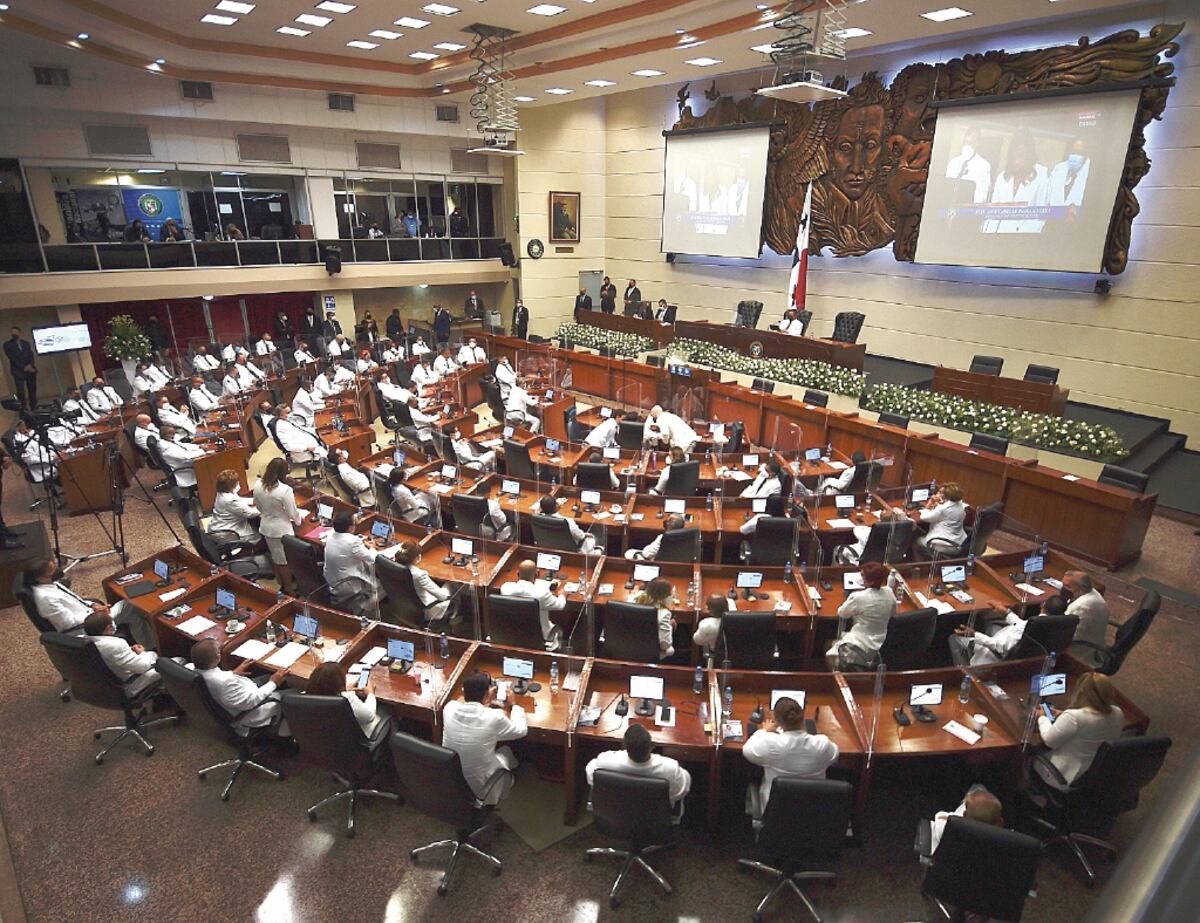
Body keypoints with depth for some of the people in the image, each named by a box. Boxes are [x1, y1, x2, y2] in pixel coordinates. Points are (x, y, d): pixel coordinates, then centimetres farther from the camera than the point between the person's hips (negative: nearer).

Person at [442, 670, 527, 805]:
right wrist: (512, 706, 8)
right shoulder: (494, 717, -27)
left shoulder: (450, 707, -17)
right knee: (505, 751, 24)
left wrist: (485, 704, 13)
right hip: (476, 787, -3)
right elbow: (522, 730, -6)